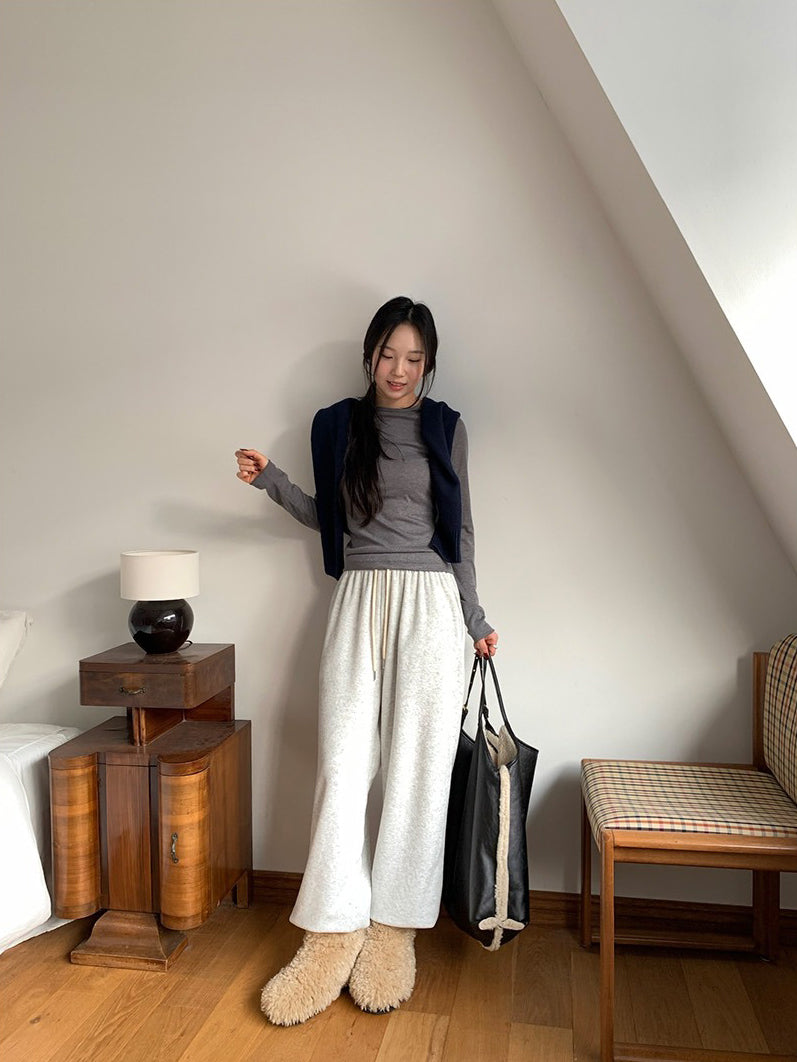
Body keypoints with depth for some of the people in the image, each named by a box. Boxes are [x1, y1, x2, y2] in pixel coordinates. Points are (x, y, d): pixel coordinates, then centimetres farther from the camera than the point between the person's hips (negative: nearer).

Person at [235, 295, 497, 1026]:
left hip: (429, 603, -1)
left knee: (417, 768, 0)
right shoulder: (337, 426, 9)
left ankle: (394, 930, 13)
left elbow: (459, 531, 8)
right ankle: (336, 931, 8)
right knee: (342, 765, -3)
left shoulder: (446, 428, 4)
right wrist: (273, 482, 3)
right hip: (358, 601, 2)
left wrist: (476, 619, 8)